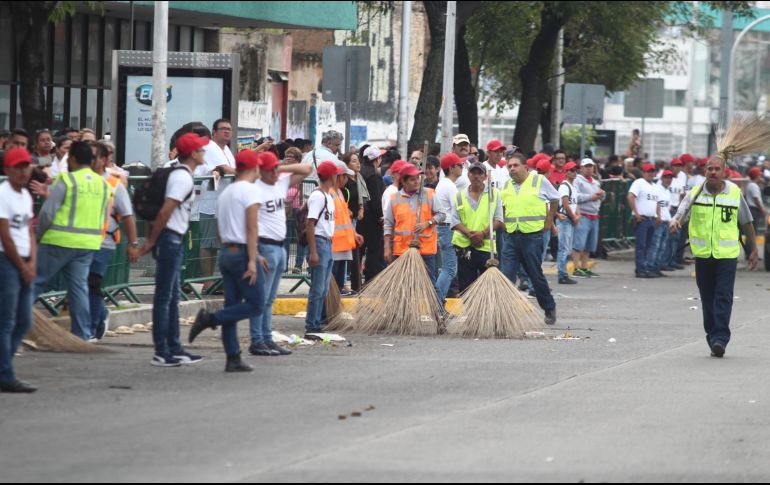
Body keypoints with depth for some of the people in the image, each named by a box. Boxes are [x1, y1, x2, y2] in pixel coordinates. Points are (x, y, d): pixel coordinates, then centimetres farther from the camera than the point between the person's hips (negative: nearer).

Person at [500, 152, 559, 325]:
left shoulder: (539, 181, -2)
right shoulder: (506, 186, 10)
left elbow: (555, 199, 10)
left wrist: (548, 221, 10)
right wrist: (503, 223, 12)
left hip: (532, 235, -4)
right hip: (511, 235, 4)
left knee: (536, 275, 5)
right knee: (506, 276, -6)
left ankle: (549, 309, 23)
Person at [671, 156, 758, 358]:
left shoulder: (735, 192, 4)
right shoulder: (695, 193, 3)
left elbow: (746, 223, 12)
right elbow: (681, 213, -7)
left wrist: (753, 251, 14)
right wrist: (675, 222, -31)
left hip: (727, 254, -2)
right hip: (702, 254, 2)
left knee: (724, 297, -11)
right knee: (708, 298, 7)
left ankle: (720, 338, -15)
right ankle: (712, 337, 17)